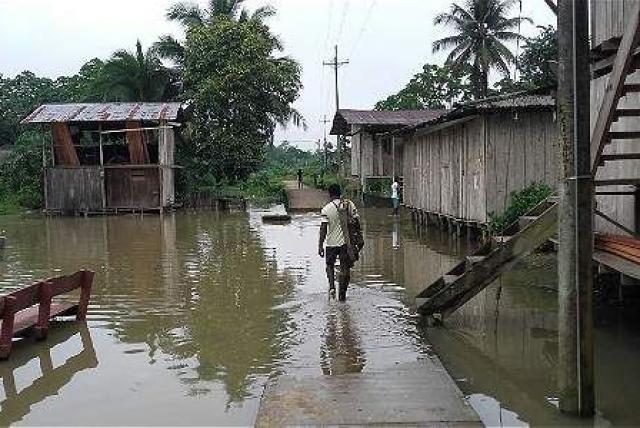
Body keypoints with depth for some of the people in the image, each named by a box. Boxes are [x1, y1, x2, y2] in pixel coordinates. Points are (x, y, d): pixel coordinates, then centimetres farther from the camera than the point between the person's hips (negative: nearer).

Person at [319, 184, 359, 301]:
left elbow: (323, 228, -11)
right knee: (345, 268, 9)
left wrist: (320, 246, -6)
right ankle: (342, 294, 12)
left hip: (332, 243, -1)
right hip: (347, 242, 1)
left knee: (330, 265, 19)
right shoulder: (350, 204, -2)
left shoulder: (326, 209, -9)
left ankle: (332, 287, -1)